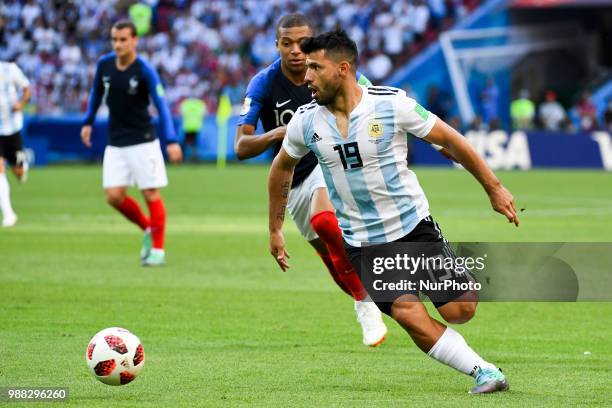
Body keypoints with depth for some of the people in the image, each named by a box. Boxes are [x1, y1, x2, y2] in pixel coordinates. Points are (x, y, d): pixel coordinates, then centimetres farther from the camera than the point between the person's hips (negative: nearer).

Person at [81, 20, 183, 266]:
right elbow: (97, 92, 18)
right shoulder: (104, 64, -1)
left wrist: (171, 141, -29)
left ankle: (158, 250, 9)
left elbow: (161, 105, -20)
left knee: (151, 194, -3)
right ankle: (148, 229, 21)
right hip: (115, 143, 5)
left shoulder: (145, 70, -16)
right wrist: (88, 122, 18)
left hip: (143, 142, -5)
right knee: (114, 196, -3)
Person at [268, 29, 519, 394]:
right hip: (362, 244, 1)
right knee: (410, 316, -20)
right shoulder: (306, 122, -5)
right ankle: (484, 371, -10)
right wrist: (275, 229, 19)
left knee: (460, 311, -4)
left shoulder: (392, 103, -14)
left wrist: (494, 188, -1)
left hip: (414, 226, -1)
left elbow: (450, 140, -4)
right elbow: (282, 167, 15)